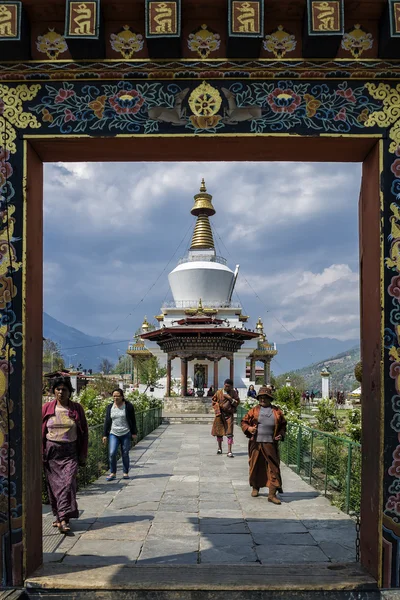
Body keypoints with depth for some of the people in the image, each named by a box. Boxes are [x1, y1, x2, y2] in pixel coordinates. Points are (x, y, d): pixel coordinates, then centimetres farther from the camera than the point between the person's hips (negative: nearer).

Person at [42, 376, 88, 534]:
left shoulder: (76, 409, 3)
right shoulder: (46, 408, 3)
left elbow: (84, 433, 6)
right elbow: (40, 431, 5)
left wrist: (82, 456, 3)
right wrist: (40, 453, -2)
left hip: (70, 452, -1)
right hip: (51, 451, 1)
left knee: (68, 483, -12)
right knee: (53, 485, 5)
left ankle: (64, 520, -14)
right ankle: (58, 515, 21)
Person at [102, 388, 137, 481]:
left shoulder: (128, 406, -2)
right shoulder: (110, 407, 6)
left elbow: (133, 420, 3)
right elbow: (107, 421, 9)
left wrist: (134, 433, 1)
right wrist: (105, 435, 5)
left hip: (126, 434, -2)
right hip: (113, 434, 2)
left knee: (125, 454, 3)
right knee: (112, 453, -10)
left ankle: (126, 473, 17)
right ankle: (112, 473, 2)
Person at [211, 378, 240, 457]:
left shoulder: (233, 393, 0)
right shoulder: (219, 392, 0)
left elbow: (237, 403, 1)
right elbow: (214, 401, 9)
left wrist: (230, 399, -14)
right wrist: (217, 409, -3)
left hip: (229, 414, -1)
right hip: (220, 414, 1)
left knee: (229, 433, -8)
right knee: (218, 432, 12)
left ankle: (229, 451, -5)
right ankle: (220, 448, 33)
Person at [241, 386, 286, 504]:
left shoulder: (277, 411, 9)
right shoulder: (254, 410, 7)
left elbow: (283, 425, 17)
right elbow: (244, 421, 9)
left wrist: (281, 435, 0)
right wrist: (248, 428, -11)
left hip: (271, 444, 0)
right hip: (256, 443, 0)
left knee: (273, 468, -5)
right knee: (255, 466, 9)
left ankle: (272, 494, -3)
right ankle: (255, 487, 31)